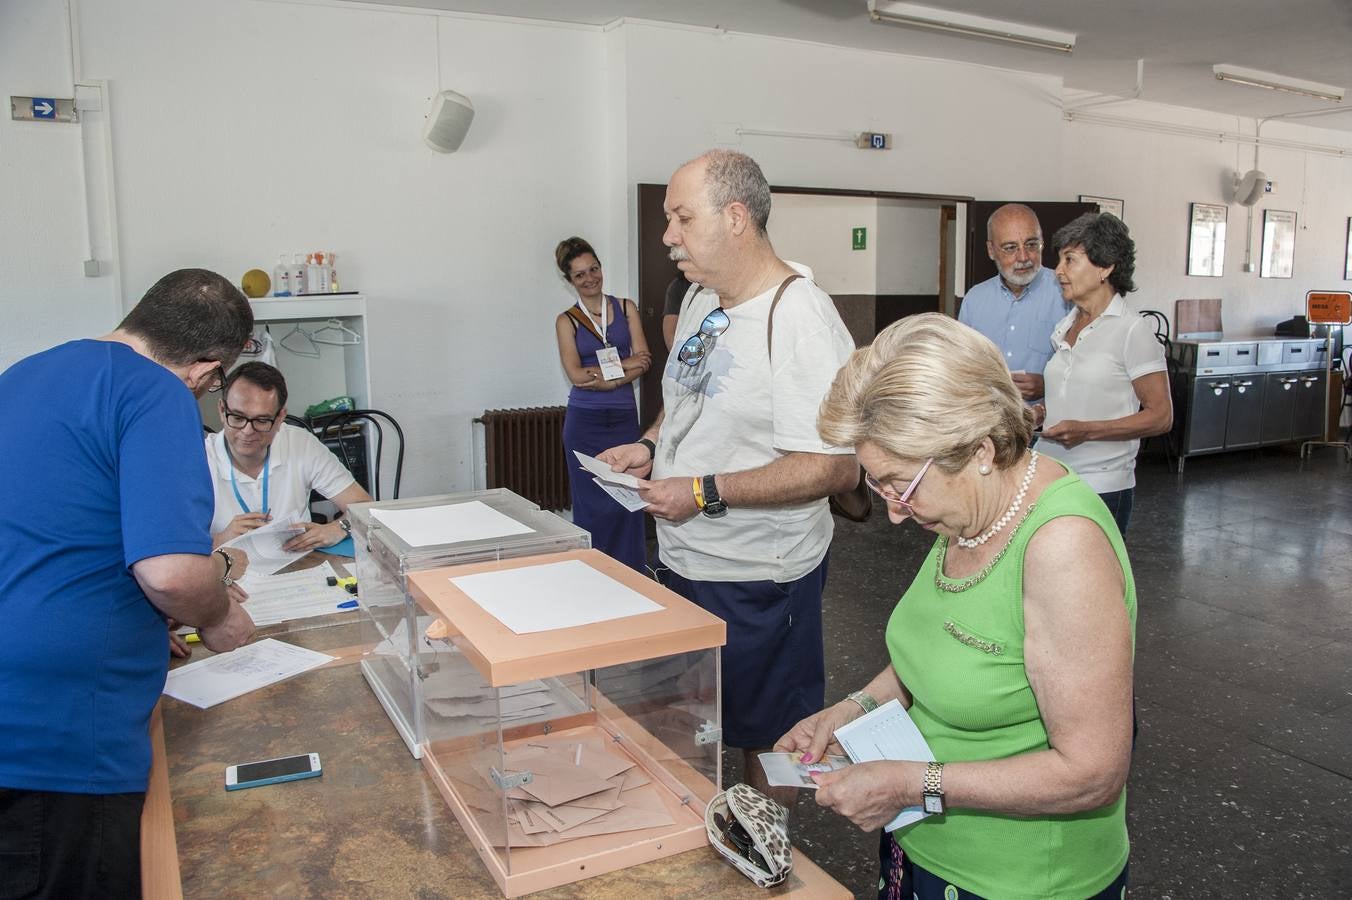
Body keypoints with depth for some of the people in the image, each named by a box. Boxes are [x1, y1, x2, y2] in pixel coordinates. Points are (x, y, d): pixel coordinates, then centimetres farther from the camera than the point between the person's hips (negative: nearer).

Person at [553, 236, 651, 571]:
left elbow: (644, 361, -3)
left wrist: (602, 375, -13)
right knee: (591, 504, 3)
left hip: (624, 417, 1)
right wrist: (624, 365, -9)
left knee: (627, 500, 2)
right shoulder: (567, 321, 3)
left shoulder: (626, 308, 7)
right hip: (585, 421, -1)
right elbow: (576, 374, -9)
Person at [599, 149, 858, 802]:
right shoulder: (700, 298, 6)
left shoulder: (799, 317, -22)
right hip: (682, 558, 9)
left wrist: (704, 492, -26)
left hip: (757, 577, -9)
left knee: (766, 737, 12)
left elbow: (836, 468, -27)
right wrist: (650, 447, 2)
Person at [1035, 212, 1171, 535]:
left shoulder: (1132, 331, -8)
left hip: (1102, 487, -6)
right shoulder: (1064, 328, 12)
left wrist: (1086, 430, -19)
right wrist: (1040, 413, 3)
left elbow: (1161, 416, -10)